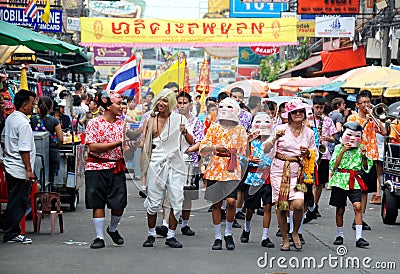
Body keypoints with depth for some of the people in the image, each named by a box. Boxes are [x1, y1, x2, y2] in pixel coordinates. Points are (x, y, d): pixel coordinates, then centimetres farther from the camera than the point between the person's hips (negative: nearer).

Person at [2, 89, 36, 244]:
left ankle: (11, 232, 21)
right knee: (18, 203, -3)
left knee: (14, 201, 15)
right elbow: (24, 149, -21)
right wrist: (29, 170, -19)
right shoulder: (23, 123, -18)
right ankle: (11, 234, 2)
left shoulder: (10, 119, 11)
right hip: (20, 170, -10)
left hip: (10, 166, 10)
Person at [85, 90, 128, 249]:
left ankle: (113, 229, 28)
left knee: (119, 204, 1)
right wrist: (118, 142, -17)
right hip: (97, 168, -3)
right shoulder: (94, 123, -5)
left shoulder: (122, 124, 9)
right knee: (98, 203, 1)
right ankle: (99, 237, 10)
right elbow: (93, 147, -15)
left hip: (117, 168, 4)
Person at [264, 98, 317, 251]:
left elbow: (314, 154, 16)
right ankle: (285, 239, 17)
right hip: (279, 170, -1)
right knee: (281, 205, 0)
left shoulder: (309, 133, 7)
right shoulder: (281, 129, -2)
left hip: (297, 172, 1)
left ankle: (295, 232, 10)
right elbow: (265, 149, -2)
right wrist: (275, 138, -18)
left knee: (298, 204, -17)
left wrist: (308, 152, -5)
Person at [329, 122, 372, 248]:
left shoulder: (360, 148, 8)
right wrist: (343, 151, -14)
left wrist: (364, 156, -9)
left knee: (358, 206, -15)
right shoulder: (339, 148, 2)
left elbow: (366, 168, 8)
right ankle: (340, 235, 22)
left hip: (354, 182, 1)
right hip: (340, 180, -1)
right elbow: (334, 166, -8)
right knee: (340, 210, 6)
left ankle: (359, 237, -15)